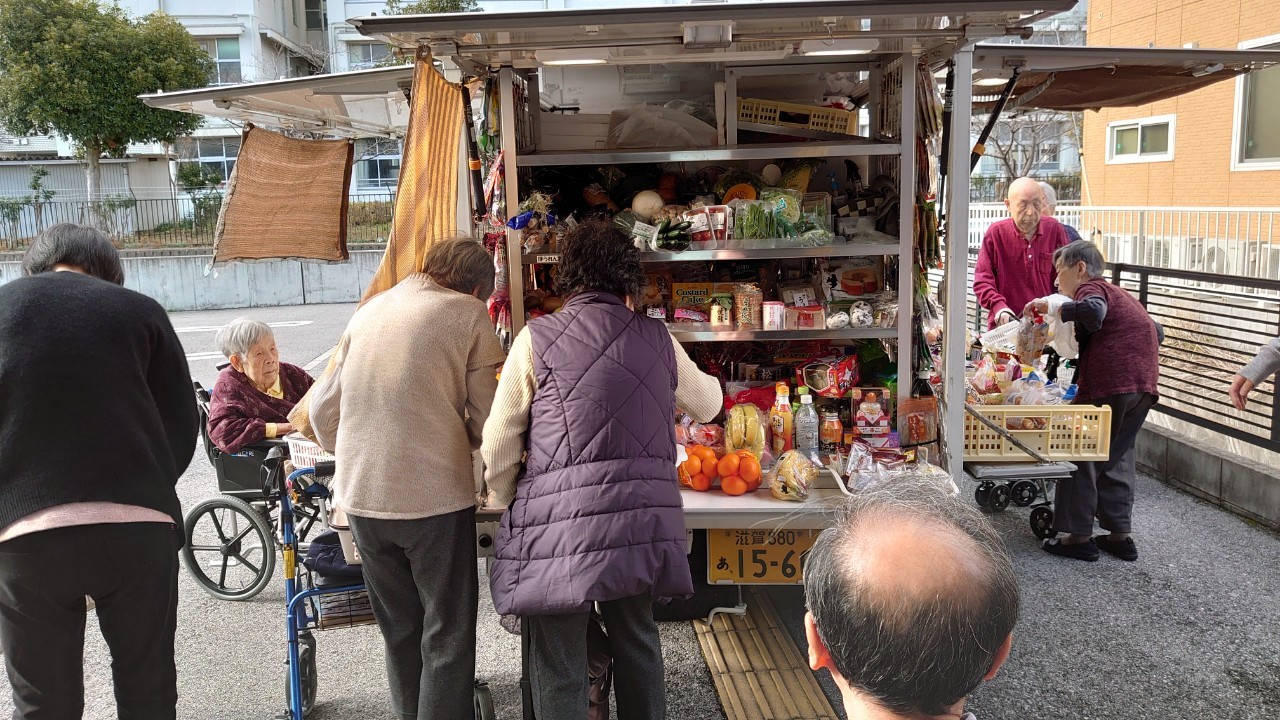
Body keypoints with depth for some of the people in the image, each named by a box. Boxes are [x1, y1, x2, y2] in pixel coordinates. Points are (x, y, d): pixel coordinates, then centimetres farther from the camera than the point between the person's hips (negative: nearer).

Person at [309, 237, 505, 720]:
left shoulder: (369, 311, 13)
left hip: (361, 498, 6)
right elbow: (485, 423, -4)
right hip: (435, 496, -5)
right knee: (447, 635, 8)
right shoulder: (470, 314, -2)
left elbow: (322, 411, 14)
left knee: (400, 631, 20)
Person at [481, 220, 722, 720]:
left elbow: (499, 443, 0)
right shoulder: (657, 338, 8)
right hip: (645, 516, 4)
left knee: (558, 669, 6)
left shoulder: (537, 337, -1)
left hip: (561, 516, -4)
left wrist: (501, 500, 18)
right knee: (637, 642, 22)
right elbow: (708, 404, 26)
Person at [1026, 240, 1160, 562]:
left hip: (1109, 384, -9)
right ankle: (1121, 535, 18)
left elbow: (1093, 310, -26)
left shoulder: (1091, 288, -1)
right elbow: (1155, 330, 30)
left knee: (1082, 455, 1)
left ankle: (1079, 536, 3)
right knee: (1118, 457, 16)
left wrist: (1052, 308, -18)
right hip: (1144, 385, 9)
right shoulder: (1118, 293, 26)